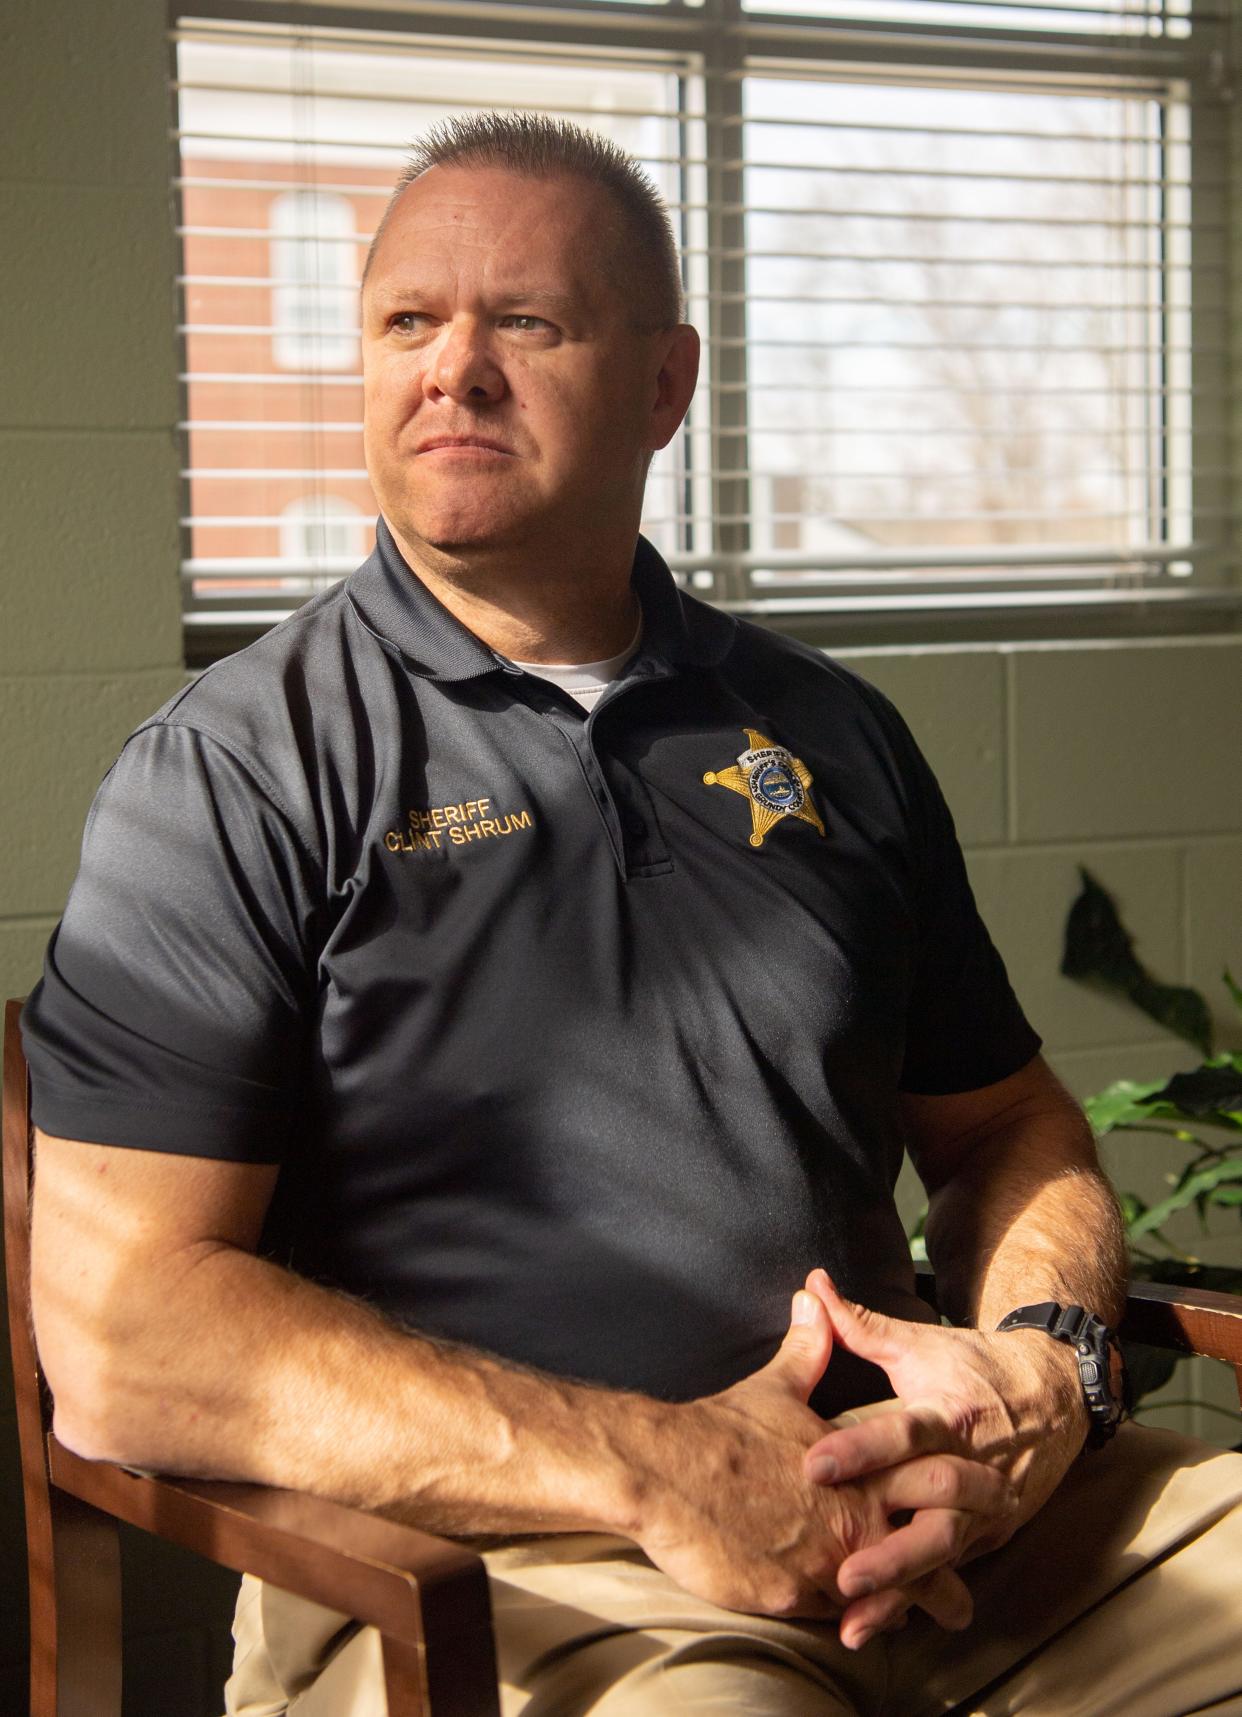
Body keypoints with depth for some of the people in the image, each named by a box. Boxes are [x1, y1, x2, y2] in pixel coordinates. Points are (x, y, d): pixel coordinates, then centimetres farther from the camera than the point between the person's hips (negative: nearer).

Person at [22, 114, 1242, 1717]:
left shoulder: (830, 737, 17)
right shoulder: (232, 772, 1)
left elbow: (1006, 1126, 24)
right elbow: (124, 1342, -9)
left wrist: (1036, 1362, -1)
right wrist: (652, 1469, -16)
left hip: (904, 1505, 7)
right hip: (462, 1560, -6)